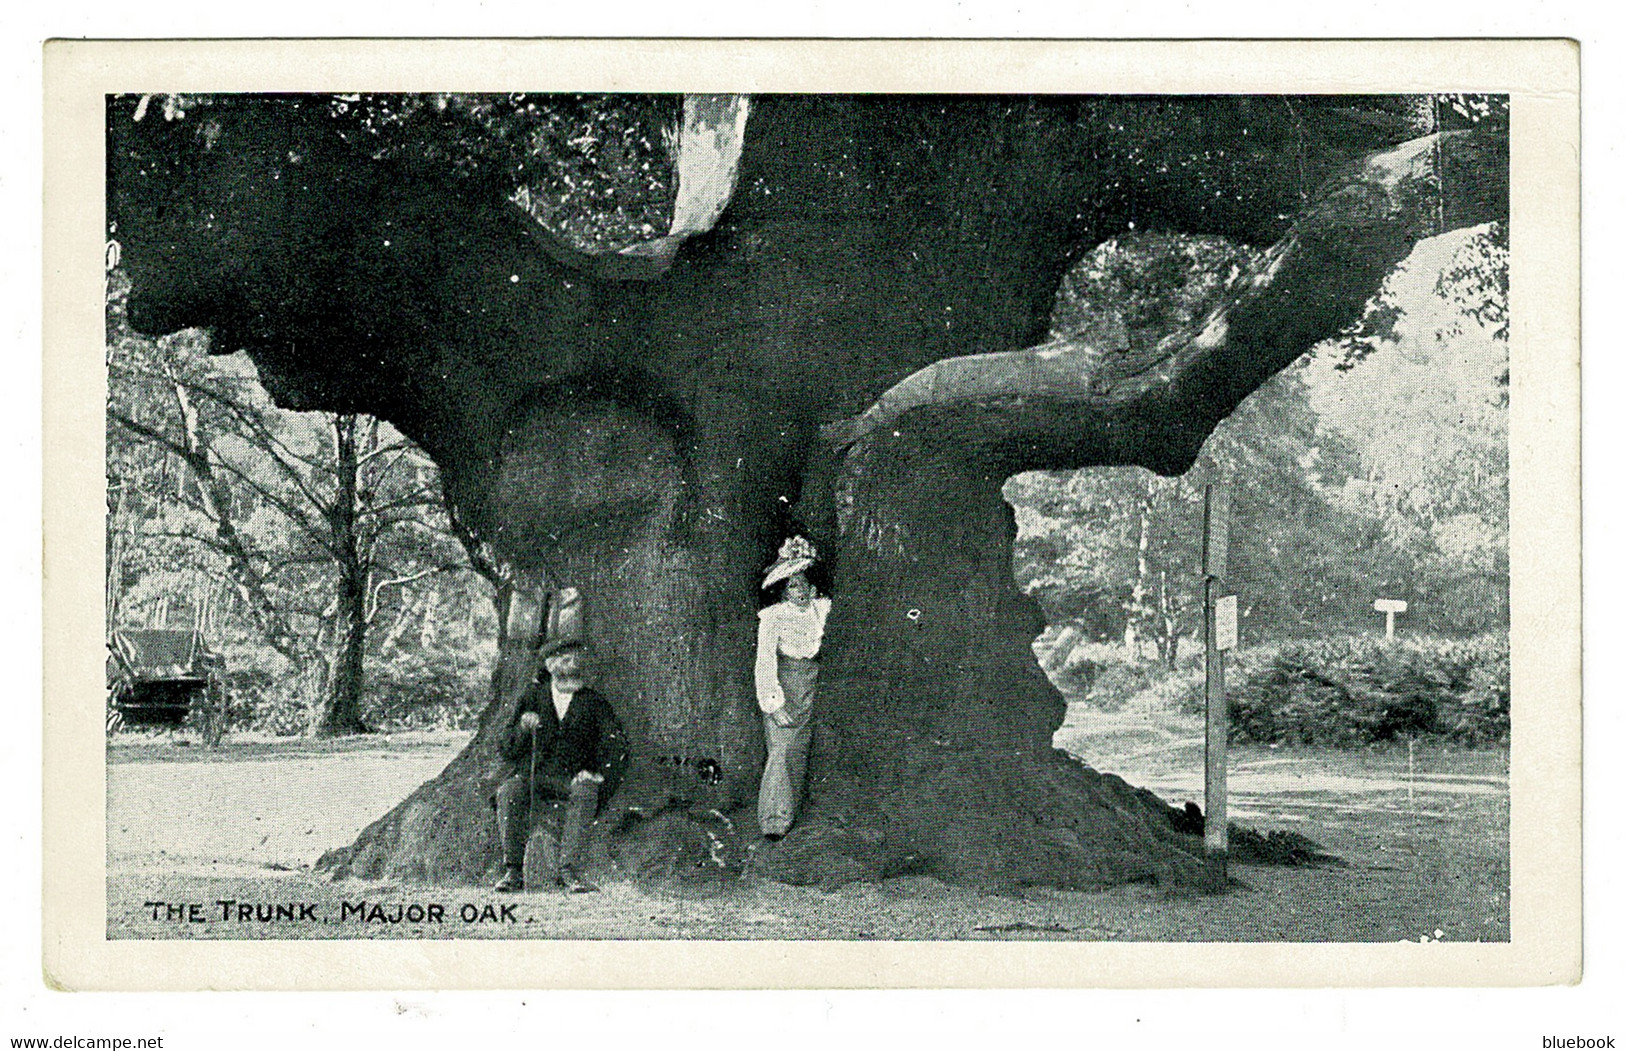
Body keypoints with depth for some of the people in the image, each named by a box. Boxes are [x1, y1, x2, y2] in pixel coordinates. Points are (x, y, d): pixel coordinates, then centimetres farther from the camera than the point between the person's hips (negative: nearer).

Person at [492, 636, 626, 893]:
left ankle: (569, 871, -36)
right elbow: (508, 751, 8)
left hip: (571, 776, 0)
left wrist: (597, 773, -15)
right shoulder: (534, 696, 9)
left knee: (585, 794, -35)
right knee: (509, 793, -32)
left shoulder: (593, 702, 10)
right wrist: (523, 727, -13)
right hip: (530, 773, 0)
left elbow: (615, 744, 1)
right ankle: (513, 871, -29)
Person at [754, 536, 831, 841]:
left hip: (810, 688, 5)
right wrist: (775, 702, -16)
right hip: (781, 687, -5)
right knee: (781, 750, -12)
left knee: (800, 752, 5)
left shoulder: (821, 609, 8)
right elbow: (765, 661, -10)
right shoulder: (772, 616, -6)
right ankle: (773, 820, -11)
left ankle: (789, 813, 15)